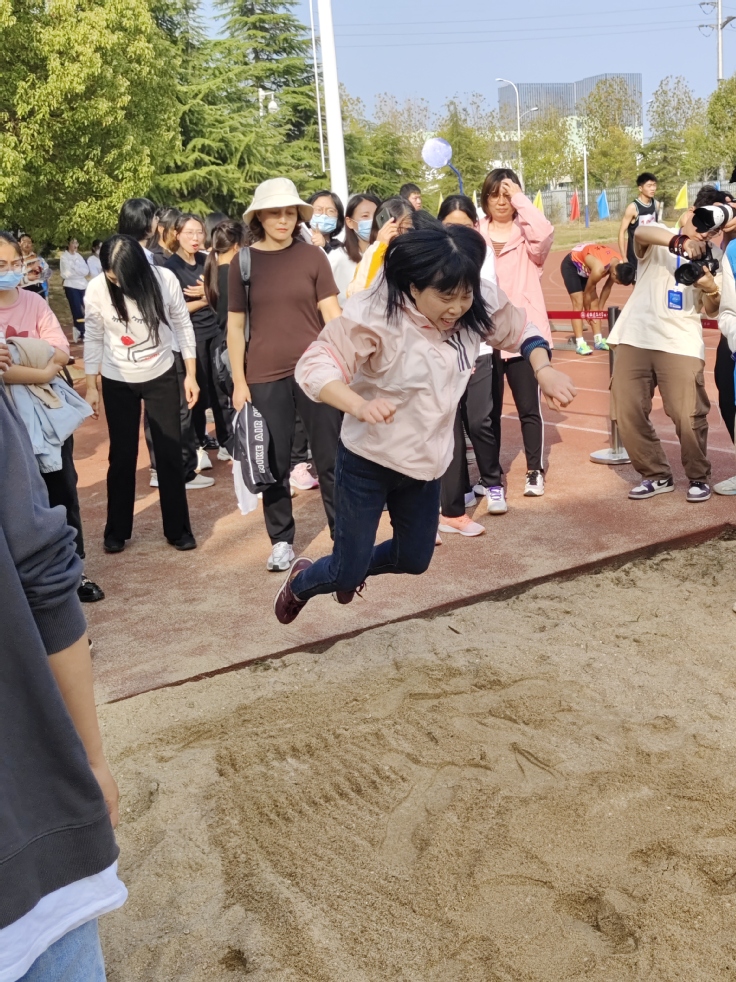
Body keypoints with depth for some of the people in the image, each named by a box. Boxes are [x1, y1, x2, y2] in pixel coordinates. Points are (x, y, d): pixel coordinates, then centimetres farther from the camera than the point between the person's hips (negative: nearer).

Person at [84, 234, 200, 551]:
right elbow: (93, 339, -3)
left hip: (161, 378, 0)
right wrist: (91, 386, 0)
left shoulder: (164, 280, -17)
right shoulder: (97, 290, -16)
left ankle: (178, 529, 18)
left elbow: (183, 326, -5)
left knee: (170, 454, 5)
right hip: (117, 383, 0)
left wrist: (191, 375, -3)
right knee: (122, 456, 8)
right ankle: (117, 530, 24)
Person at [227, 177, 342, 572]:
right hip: (265, 378, 1)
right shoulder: (243, 263, 2)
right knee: (274, 463, 8)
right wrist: (238, 381, 0)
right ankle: (281, 541, 22)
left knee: (330, 458, 5)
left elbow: (332, 313, 1)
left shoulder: (312, 256, 1)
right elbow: (235, 326, 4)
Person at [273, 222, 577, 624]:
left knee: (415, 559, 19)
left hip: (425, 460, 6)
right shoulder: (376, 317, -27)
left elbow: (518, 330, 7)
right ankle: (302, 581, 41)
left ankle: (354, 568, 52)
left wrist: (545, 369, -12)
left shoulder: (474, 312, -10)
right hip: (368, 461, -6)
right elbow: (314, 365, -31)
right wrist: (359, 404, -49)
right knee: (348, 573, 4)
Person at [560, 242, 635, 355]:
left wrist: (600, 308, 6)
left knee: (594, 303, 1)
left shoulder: (619, 264, -17)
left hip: (584, 266, 7)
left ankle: (598, 340, 4)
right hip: (570, 265, -7)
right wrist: (588, 312, -8)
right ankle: (580, 344, -19)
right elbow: (587, 292, -22)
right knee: (578, 303, -16)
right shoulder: (599, 269, -39)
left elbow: (607, 288, -1)